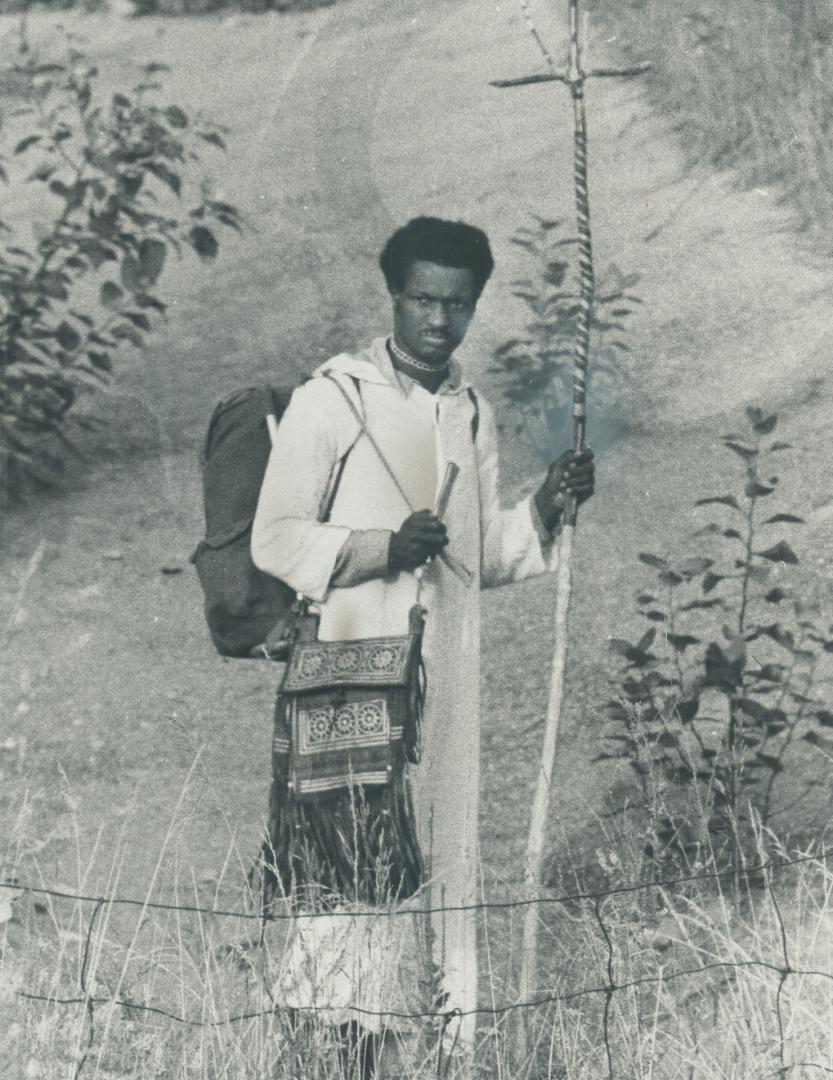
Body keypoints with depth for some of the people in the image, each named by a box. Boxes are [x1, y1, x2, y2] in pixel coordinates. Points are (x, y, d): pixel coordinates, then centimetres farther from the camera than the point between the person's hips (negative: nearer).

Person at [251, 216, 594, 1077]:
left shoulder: (473, 415, 15)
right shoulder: (332, 398, -3)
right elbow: (275, 540, -6)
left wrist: (545, 507, 1)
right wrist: (384, 546, -20)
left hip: (448, 675, 6)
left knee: (442, 852, 6)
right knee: (356, 865, -10)